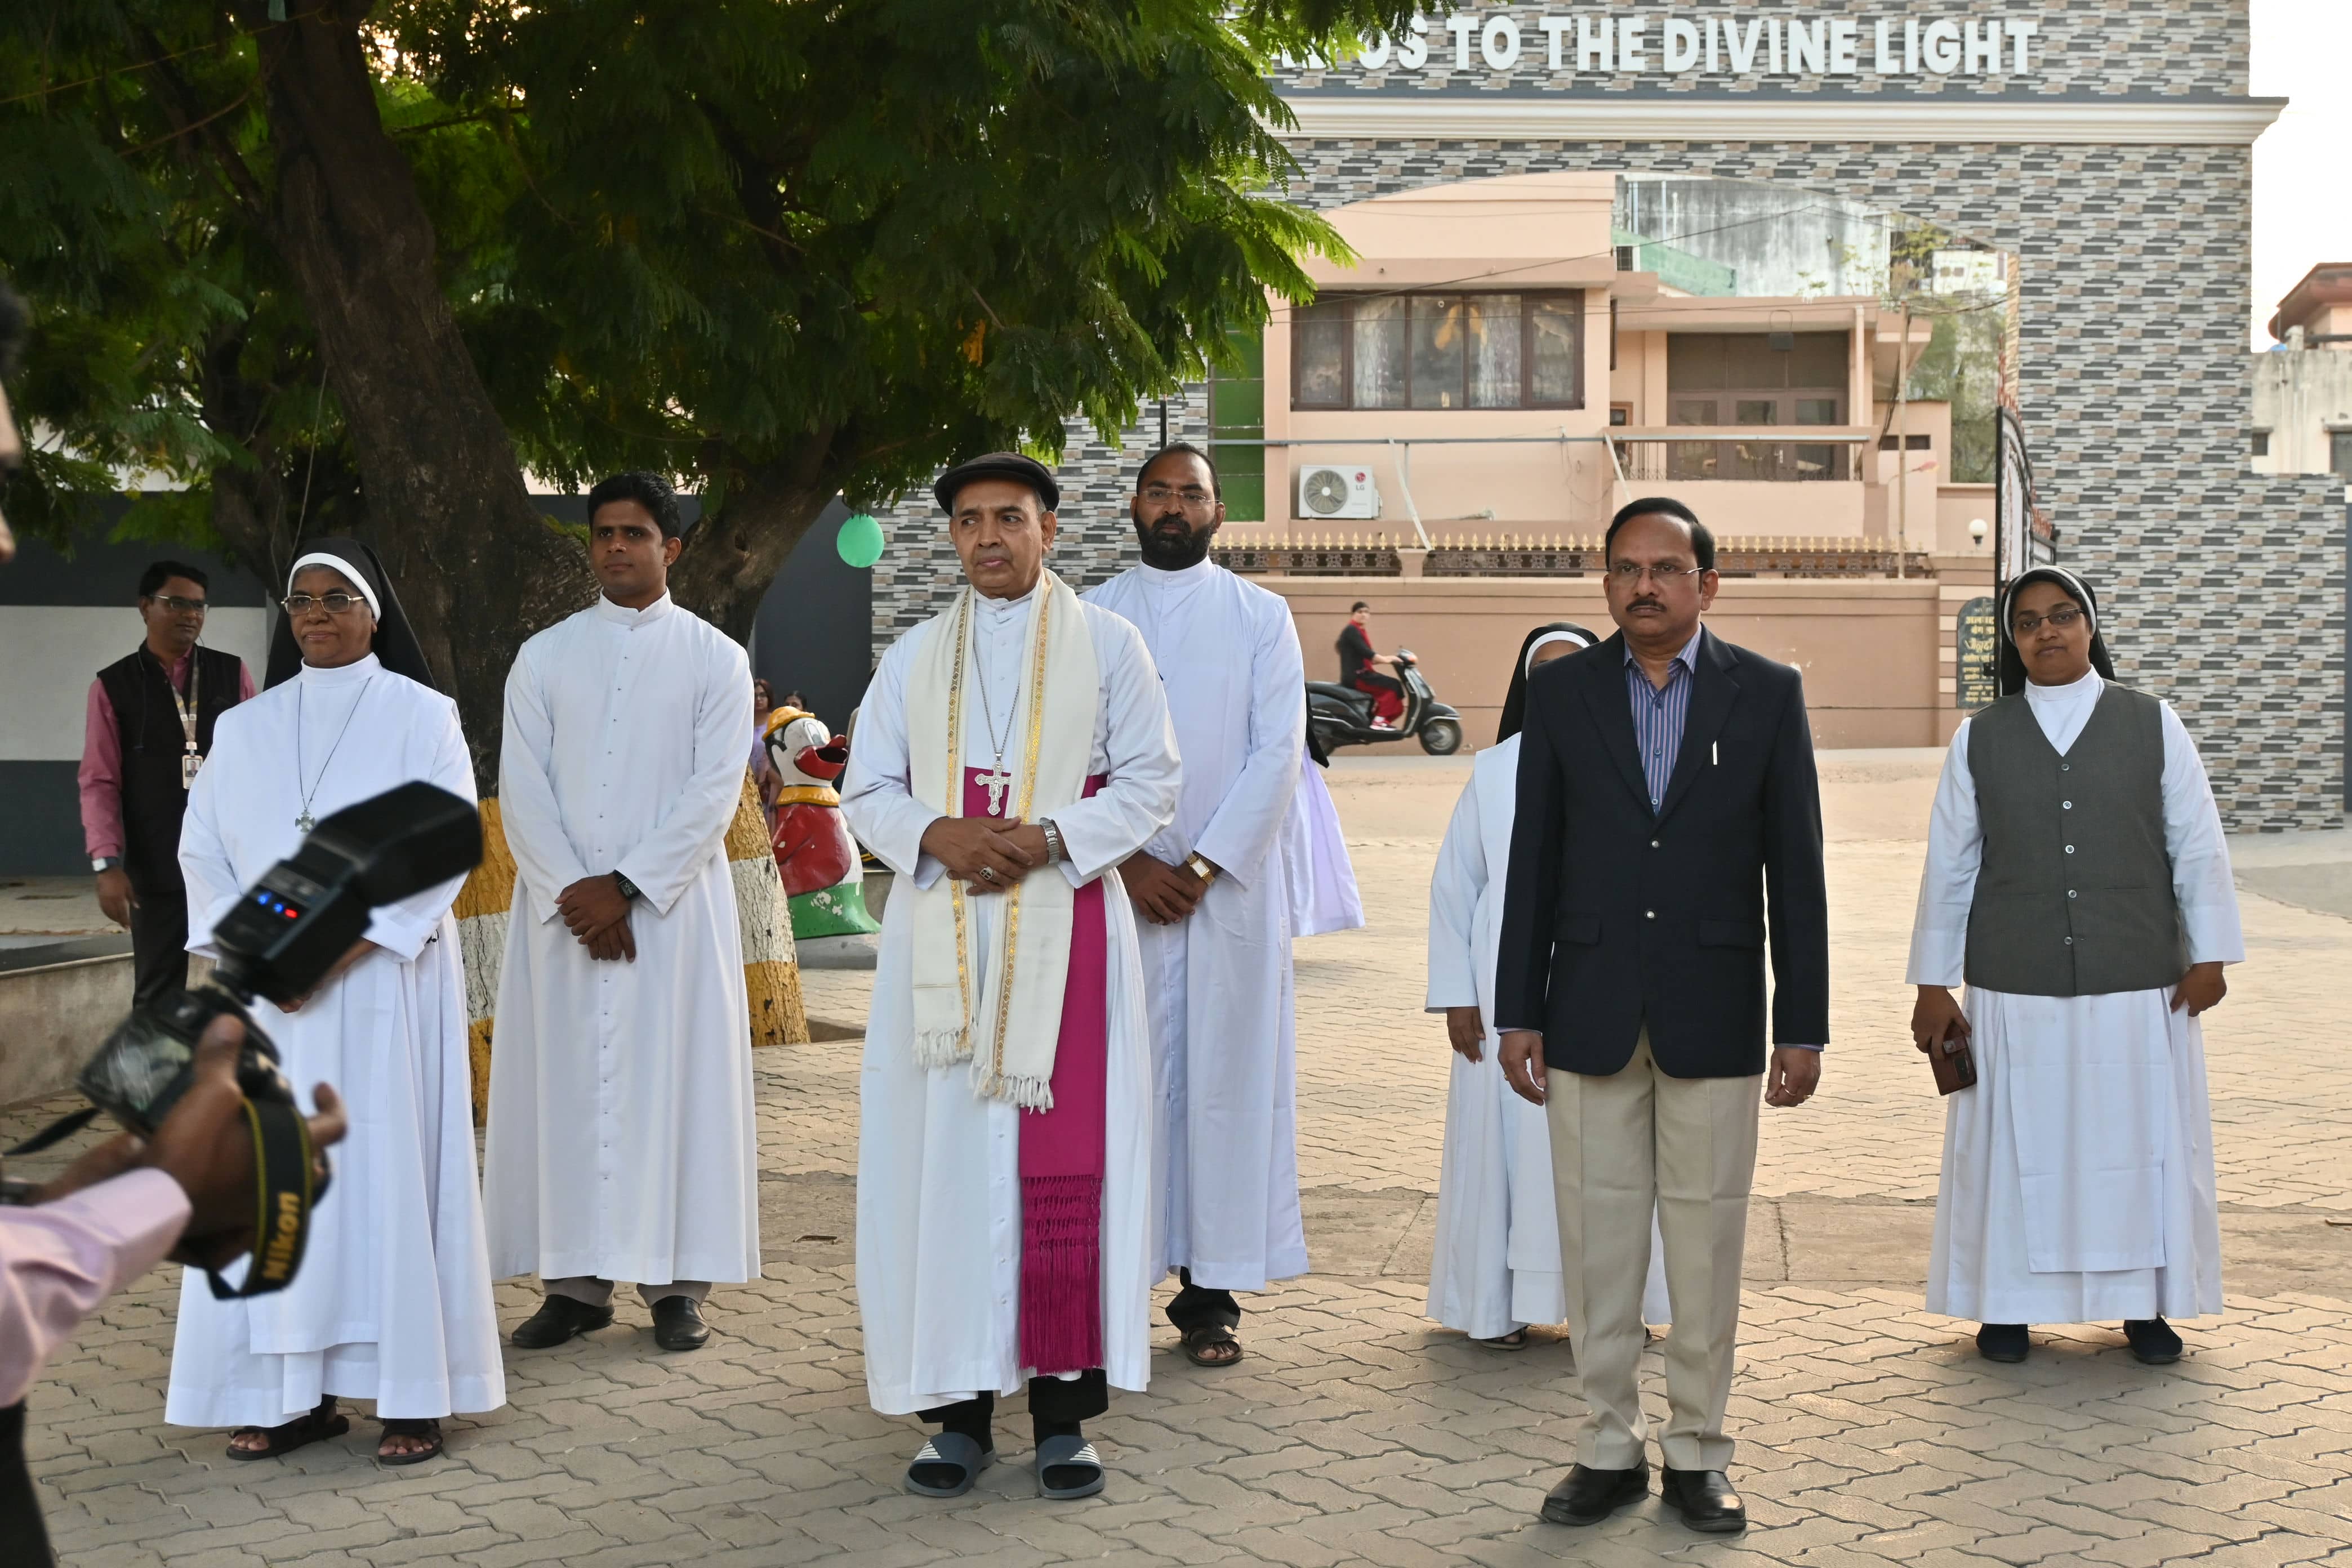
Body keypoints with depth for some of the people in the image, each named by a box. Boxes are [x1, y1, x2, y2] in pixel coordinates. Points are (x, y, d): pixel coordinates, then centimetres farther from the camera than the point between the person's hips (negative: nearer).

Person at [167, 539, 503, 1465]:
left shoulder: (422, 716, 2)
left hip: (384, 983, -4)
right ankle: (292, 1391, 7)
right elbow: (202, 848, 10)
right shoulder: (245, 727, 13)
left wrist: (343, 950, -15)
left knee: (390, 1173, -4)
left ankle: (414, 1392, 0)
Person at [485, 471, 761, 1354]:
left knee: (674, 1081, -1)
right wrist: (574, 892, -11)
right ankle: (577, 1282, 8)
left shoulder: (713, 658, 3)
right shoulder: (545, 656, 9)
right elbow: (521, 787, 1)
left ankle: (675, 1281, 5)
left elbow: (714, 793, -5)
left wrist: (627, 886, -13)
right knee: (566, 1082, 1)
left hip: (673, 907, -2)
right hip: (562, 908, 2)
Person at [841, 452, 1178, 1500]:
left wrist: (1049, 840, -13)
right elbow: (867, 791, 11)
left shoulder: (1104, 644, 7)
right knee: (945, 1157, 0)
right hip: (941, 933, 2)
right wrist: (934, 835, -10)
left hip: (1063, 924, -2)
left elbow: (1150, 782, 2)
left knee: (1063, 1168, -5)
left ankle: (1062, 1411, 2)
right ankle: (962, 1407, 7)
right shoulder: (915, 657, 14)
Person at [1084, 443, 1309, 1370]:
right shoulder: (1089, 618, 8)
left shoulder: (1261, 618, 6)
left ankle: (1212, 1292, 5)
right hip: (1115, 885, 0)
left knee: (1227, 1077, 0)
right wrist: (1129, 864, -9)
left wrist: (1204, 866, -10)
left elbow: (1278, 754, -2)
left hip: (1231, 885, 0)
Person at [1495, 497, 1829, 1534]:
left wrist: (1804, 1026, -2)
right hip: (1591, 1012, 1)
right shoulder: (1561, 692, 3)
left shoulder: (1767, 693, 1)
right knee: (1597, 1240, 5)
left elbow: (1795, 867, 1)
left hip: (1714, 1015, -1)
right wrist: (1518, 1013, 2)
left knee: (1707, 1242, 5)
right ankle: (1611, 1448, 17)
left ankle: (1698, 1452, 17)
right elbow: (1533, 861, 5)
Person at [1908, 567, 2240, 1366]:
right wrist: (1932, 985, 4)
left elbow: (2198, 847, 4)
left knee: (2143, 1143, 7)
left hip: (2139, 986, 0)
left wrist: (2208, 956, 0)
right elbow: (1950, 864, 4)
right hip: (2015, 992, 0)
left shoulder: (2153, 724, 2)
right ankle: (2007, 1302, 18)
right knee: (2015, 1147, 6)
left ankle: (2146, 1301, 20)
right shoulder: (1980, 739, 3)